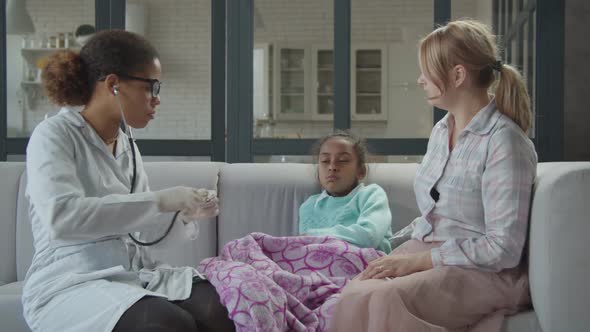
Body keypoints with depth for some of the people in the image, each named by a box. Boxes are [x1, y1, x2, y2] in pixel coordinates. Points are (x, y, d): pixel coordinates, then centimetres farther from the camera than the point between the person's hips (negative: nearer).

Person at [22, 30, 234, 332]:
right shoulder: (54, 135, -7)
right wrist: (160, 201, -24)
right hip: (70, 283, -6)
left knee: (224, 307, -21)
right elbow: (61, 217, -24)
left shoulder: (127, 146, 13)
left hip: (133, 272, 6)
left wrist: (184, 212, 3)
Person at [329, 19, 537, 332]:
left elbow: (503, 248, -17)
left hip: (484, 272, -7)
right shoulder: (441, 131, 13)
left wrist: (416, 261, -17)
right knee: (353, 296, -24)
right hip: (425, 253, 7)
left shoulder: (504, 141, -13)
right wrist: (392, 254, 7)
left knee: (384, 301, -33)